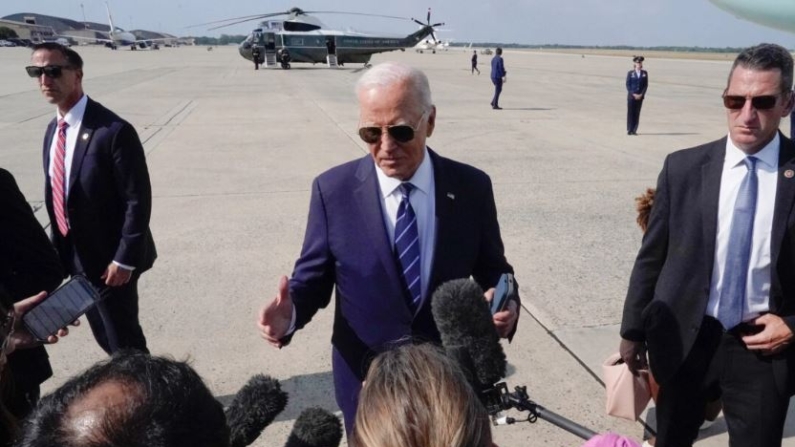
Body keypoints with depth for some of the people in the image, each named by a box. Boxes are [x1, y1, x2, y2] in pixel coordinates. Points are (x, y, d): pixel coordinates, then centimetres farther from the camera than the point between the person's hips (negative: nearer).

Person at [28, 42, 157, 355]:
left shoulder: (114, 131, -21)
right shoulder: (54, 130, 6)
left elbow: (138, 200, -20)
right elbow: (57, 196, 12)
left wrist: (124, 260, -19)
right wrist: (58, 250, 13)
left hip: (108, 259, -8)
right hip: (74, 258, 8)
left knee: (125, 343, 7)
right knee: (104, 338, 22)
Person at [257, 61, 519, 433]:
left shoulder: (471, 187, -11)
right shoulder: (333, 190, -14)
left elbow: (492, 269, -1)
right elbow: (313, 276, -7)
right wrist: (291, 311, -27)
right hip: (365, 376, -1)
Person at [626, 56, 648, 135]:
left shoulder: (644, 73, 5)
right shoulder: (630, 73, -2)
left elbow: (646, 85, 5)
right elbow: (628, 85, -3)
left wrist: (641, 94, -7)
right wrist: (633, 94, -12)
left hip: (640, 96, 2)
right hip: (631, 96, -2)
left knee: (637, 113, 3)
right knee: (630, 113, -2)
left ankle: (634, 130, 7)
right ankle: (629, 130, 4)